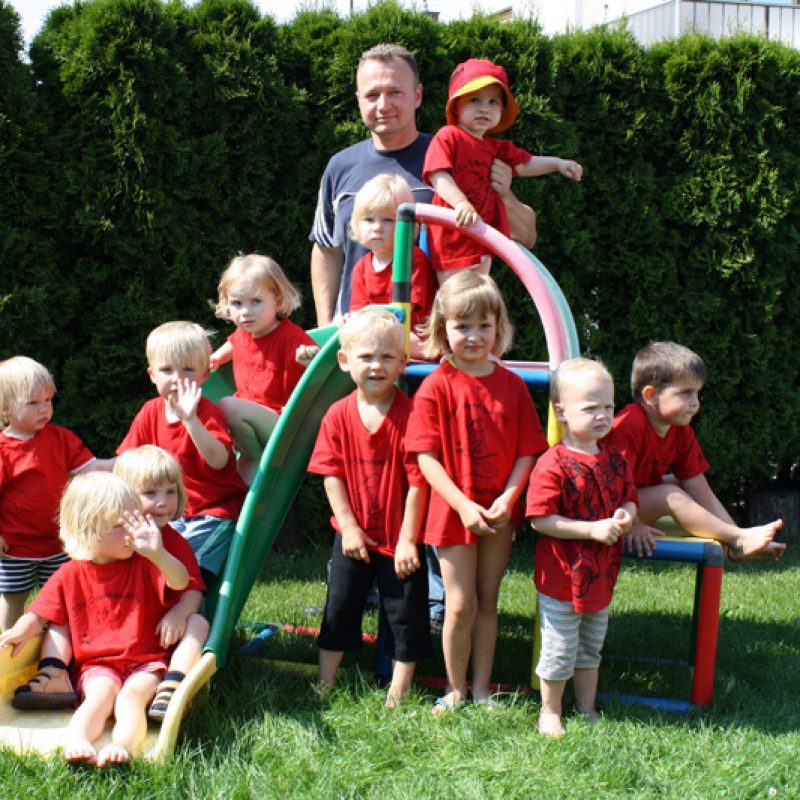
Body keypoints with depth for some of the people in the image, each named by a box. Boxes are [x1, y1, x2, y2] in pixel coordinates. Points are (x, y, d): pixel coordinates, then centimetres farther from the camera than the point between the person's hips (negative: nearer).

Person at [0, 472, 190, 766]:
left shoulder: (143, 565, 3)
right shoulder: (71, 574, 7)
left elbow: (181, 582, -15)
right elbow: (40, 614, 9)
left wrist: (157, 553, -34)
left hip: (146, 662, -1)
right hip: (97, 666, 1)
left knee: (132, 695, -30)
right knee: (101, 692, -30)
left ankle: (123, 744, -51)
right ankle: (75, 740, -49)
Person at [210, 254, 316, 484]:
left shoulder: (290, 337, -17)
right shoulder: (243, 334, 7)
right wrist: (217, 357, 15)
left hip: (286, 428, -8)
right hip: (250, 418, 8)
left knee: (227, 406, -25)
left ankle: (257, 461, -6)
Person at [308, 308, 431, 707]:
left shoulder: (410, 414, -15)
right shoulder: (338, 415, -6)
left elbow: (417, 481, -15)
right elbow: (332, 475, -4)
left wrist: (408, 538, -15)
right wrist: (348, 525, -9)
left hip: (400, 537, -2)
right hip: (354, 535, 3)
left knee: (406, 613, 6)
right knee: (340, 607, 13)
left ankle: (398, 693, 21)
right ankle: (325, 684, 28)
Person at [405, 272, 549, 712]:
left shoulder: (512, 385, 0)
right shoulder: (436, 386, -10)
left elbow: (527, 450, 1)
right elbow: (426, 456, -13)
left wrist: (508, 498, -13)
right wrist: (463, 505, -19)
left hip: (498, 514, 3)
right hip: (453, 511, -3)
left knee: (488, 601, 13)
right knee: (461, 604, 1)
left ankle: (482, 689, 26)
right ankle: (456, 690, 20)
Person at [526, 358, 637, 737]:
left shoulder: (616, 459, 2)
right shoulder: (553, 465, -19)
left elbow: (629, 499, 12)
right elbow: (540, 519, -22)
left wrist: (625, 516, -13)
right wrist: (593, 529, -25)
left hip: (600, 574, 6)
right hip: (561, 575, -6)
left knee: (591, 648, 21)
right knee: (559, 650, 6)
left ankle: (587, 709, 37)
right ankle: (550, 712, 26)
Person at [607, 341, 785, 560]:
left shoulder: (682, 432, -1)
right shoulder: (629, 426, -28)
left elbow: (701, 494, 0)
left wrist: (731, 530, -6)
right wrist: (633, 525, -27)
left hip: (644, 494, 10)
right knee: (671, 495, -25)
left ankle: (736, 545, -6)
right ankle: (739, 539, -19)